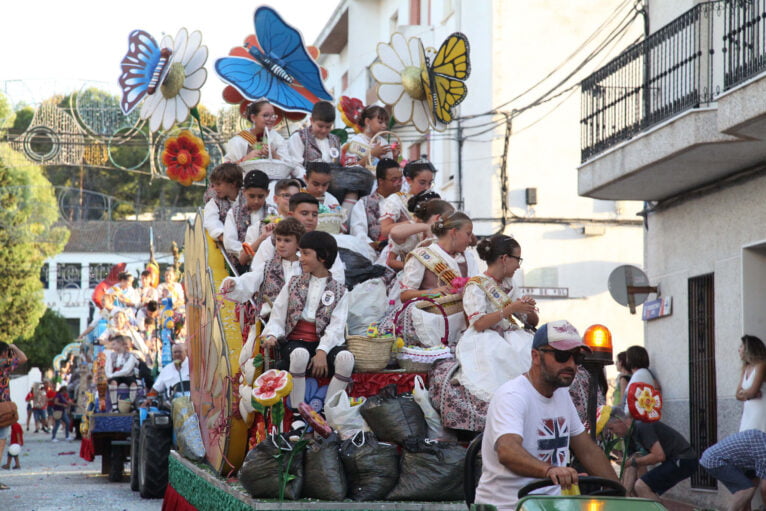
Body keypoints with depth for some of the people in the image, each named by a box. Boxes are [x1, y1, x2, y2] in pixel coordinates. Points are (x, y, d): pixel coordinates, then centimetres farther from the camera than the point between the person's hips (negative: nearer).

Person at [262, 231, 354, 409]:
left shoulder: (339, 291, 11)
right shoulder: (294, 284, 17)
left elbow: (336, 327, -2)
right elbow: (277, 316, 11)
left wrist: (322, 351, -19)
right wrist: (272, 335, -12)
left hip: (323, 342, 0)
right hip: (295, 341, 0)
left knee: (345, 358, -34)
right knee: (300, 354, -38)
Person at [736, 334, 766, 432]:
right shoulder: (746, 368, 14)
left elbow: (752, 391, -15)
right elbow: (738, 394, 10)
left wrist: (743, 392, 5)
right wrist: (748, 394, -10)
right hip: (747, 411, 7)